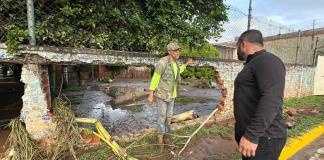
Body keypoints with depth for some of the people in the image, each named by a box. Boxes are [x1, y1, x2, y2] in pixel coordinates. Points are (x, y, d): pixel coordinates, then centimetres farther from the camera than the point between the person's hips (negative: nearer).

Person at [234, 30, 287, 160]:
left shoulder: (267, 60, -15)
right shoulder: (254, 64, 16)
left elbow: (271, 100, -28)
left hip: (262, 138, -9)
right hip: (250, 133, 9)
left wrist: (251, 135, -31)